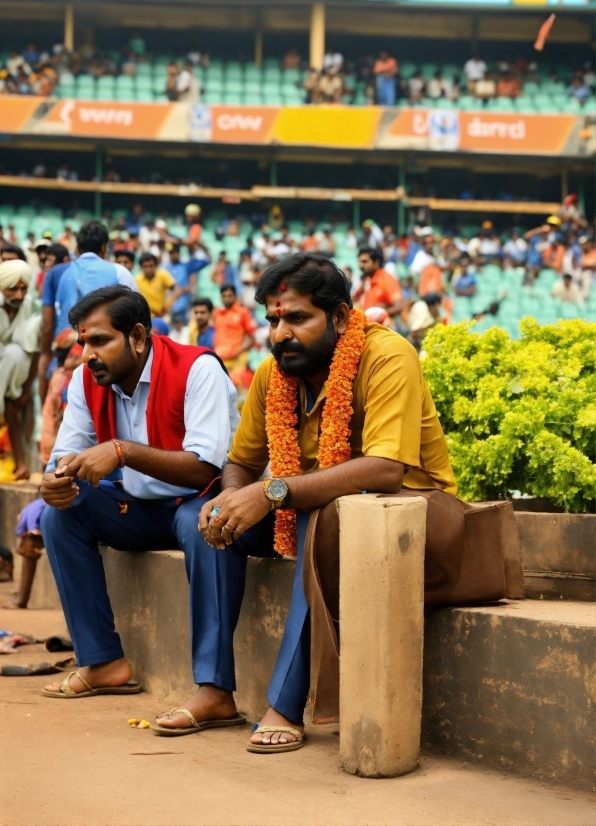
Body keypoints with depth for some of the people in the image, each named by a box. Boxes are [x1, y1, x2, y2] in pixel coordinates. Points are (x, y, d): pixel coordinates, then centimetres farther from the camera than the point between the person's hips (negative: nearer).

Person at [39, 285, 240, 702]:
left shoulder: (197, 370, -21)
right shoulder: (87, 379, -2)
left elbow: (205, 468, -29)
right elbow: (65, 455, 0)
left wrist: (122, 451, -38)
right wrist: (57, 480, -26)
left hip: (198, 503, -7)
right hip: (139, 511, 7)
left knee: (202, 525, -38)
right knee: (60, 514, -12)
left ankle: (212, 685, -37)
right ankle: (103, 662, -10)